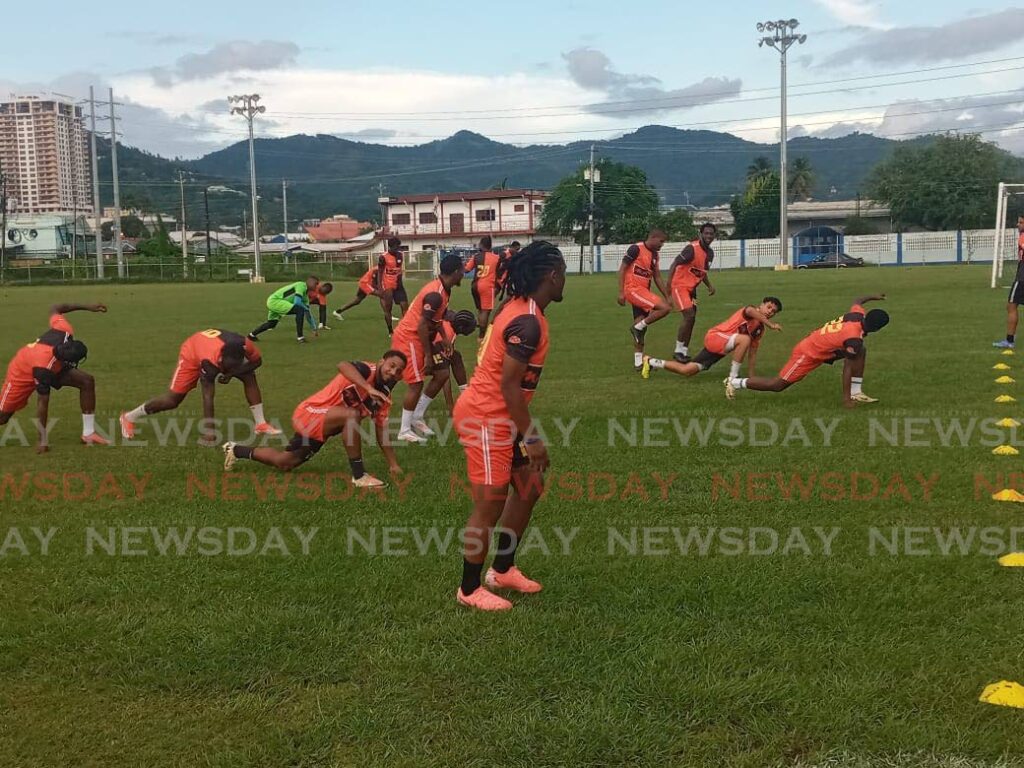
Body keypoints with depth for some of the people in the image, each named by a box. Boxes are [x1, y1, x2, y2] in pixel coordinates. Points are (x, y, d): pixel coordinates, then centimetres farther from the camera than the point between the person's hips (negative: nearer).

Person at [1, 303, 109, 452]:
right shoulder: (43, 369, -44)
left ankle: (88, 433, -8)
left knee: (87, 382, -14)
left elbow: (54, 309, -10)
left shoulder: (63, 329, -32)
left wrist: (87, 307, -2)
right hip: (22, 373, -6)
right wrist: (43, 442, -29)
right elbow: (42, 403, -35)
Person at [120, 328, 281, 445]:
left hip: (219, 348, 5)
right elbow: (207, 398, -43)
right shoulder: (209, 360, -46)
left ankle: (260, 424, -6)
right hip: (193, 352, -5)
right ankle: (129, 418, 12)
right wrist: (209, 432, -44)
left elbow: (257, 361, -11)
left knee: (249, 376, -14)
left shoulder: (245, 345, -36)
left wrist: (233, 373, -26)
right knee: (173, 399, -7)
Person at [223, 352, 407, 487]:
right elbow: (342, 365, -44)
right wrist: (369, 389, -53)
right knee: (351, 415, -35)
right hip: (310, 413, -9)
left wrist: (393, 464, 2)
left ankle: (236, 450, 45)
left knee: (284, 464, 22)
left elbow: (381, 432, 7)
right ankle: (359, 475, -27)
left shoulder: (383, 396, 3)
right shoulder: (369, 370, -21)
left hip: (319, 426, 9)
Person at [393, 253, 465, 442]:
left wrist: (444, 339, 9)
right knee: (416, 384, -8)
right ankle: (404, 431, 3)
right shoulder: (436, 294, -25)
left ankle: (417, 418, 18)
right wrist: (428, 355, -21)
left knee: (442, 374, 10)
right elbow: (422, 325, -26)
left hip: (418, 338, 10)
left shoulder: (442, 289, 6)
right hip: (409, 338, -10)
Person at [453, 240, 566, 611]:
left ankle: (502, 570, 30)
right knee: (490, 505, -1)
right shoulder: (528, 321, -22)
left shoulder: (518, 308, 8)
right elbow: (509, 386, -23)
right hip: (485, 417, -10)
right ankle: (469, 590, 14)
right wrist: (532, 437, -18)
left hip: (496, 415, 10)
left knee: (529, 487, 17)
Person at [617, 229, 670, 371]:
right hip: (633, 289, -9)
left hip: (644, 291, 9)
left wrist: (667, 296, 15)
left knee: (642, 328, 10)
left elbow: (657, 278, 19)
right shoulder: (636, 249, -10)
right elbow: (622, 269, -11)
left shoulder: (654, 254, 14)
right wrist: (621, 292, -15)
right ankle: (637, 327, -7)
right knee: (664, 308, -20)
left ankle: (638, 362, 17)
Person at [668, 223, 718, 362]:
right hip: (680, 286, -9)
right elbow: (674, 264, -20)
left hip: (692, 288, 9)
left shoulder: (710, 253, 6)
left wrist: (709, 285, 5)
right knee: (689, 316, -18)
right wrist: (668, 286, -27)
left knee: (691, 319, 8)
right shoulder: (692, 249, -20)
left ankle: (685, 352, 16)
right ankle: (678, 351, -8)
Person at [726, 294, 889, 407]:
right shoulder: (854, 339, -30)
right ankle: (735, 383, 10)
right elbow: (848, 369, -28)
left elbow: (857, 302, 19)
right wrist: (846, 399, -24)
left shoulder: (859, 314, -7)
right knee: (777, 385, 0)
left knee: (861, 351, 2)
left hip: (815, 343, 9)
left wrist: (873, 297, 39)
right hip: (808, 354, -9)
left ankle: (856, 393, 5)